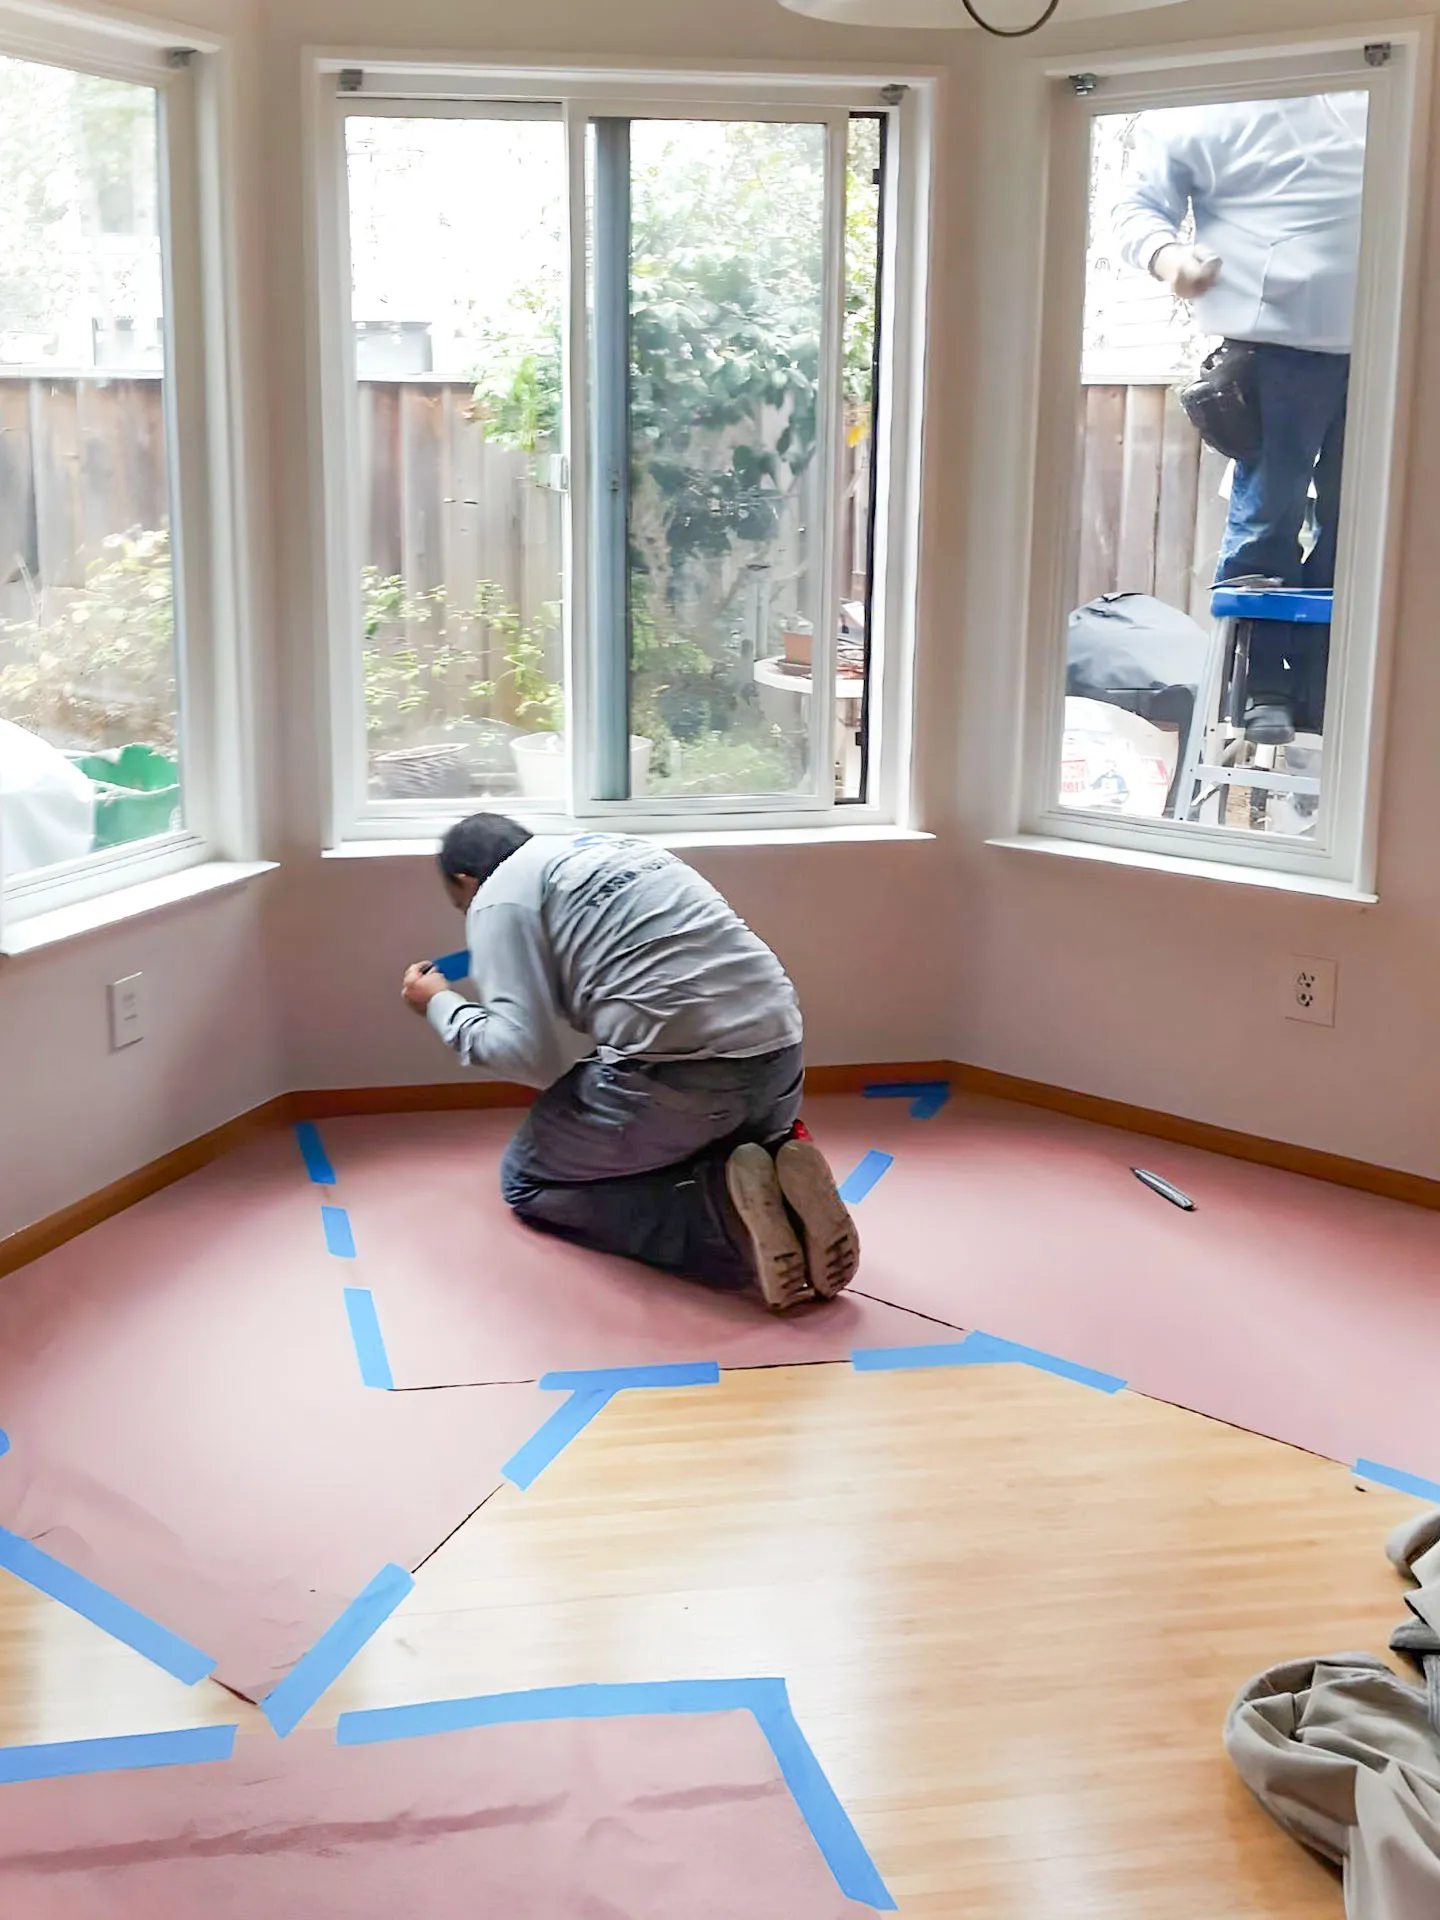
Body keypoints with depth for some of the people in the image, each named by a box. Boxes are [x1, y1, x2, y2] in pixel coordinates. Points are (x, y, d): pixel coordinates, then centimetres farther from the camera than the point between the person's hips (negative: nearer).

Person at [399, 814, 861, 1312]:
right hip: (779, 1053, 7)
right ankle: (778, 1183, 2)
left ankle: (720, 1210, -5)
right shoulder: (611, 847, 28)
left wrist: (440, 1005, 14)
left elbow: (529, 1055, -3)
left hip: (679, 1072, -7)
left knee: (527, 1182, 17)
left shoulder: (499, 897, 5)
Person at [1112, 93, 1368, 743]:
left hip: (1372, 346, 6)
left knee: (1352, 522, 8)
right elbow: (1139, 206, -2)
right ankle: (1263, 686, 5)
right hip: (1274, 345, -6)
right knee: (1267, 518, -7)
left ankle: (1323, 690, 18)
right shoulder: (1198, 114, 0)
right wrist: (1166, 254, -22)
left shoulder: (1363, 101, 17)